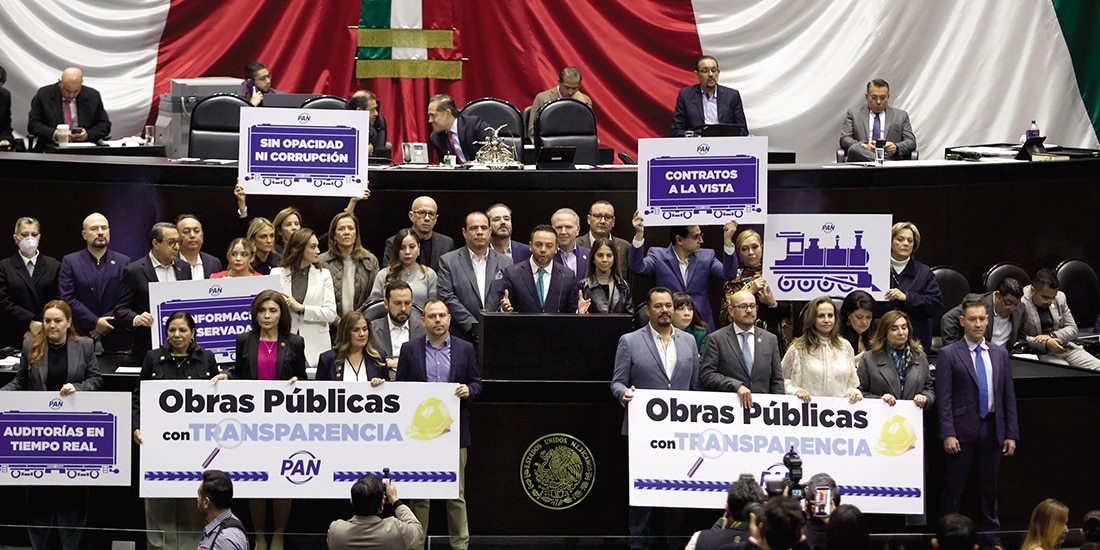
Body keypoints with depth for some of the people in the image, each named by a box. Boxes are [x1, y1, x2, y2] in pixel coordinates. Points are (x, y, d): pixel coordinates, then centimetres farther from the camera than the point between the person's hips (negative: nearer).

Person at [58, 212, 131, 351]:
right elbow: (68, 298, -3)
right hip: (81, 338, -1)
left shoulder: (123, 262, 9)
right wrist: (95, 322, -11)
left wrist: (107, 323, -11)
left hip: (116, 340, 1)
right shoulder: (70, 262, 7)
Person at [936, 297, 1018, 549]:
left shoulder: (1000, 354, 10)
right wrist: (947, 434, -14)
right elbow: (944, 398, -6)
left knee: (989, 489, 11)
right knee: (954, 488, 0)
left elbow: (1009, 396, 11)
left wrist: (1011, 434, 5)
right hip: (962, 431, -4)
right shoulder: (949, 355, -2)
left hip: (992, 431, 4)